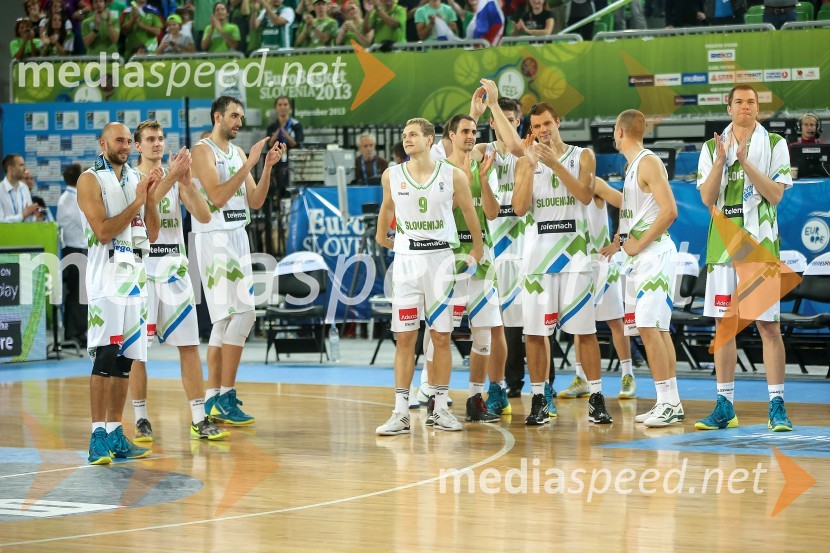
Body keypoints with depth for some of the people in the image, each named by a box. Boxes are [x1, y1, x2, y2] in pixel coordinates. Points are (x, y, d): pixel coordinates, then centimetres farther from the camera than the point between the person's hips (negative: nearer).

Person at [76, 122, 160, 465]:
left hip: (135, 277, 7)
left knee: (125, 360, 7)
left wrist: (151, 197, -1)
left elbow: (152, 234, 12)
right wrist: (137, 201, -12)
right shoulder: (91, 180, -4)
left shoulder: (136, 179, 15)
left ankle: (116, 434, 11)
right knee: (104, 359, -11)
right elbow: (103, 231, -14)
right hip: (107, 279, -7)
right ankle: (98, 437, -11)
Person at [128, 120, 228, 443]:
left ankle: (199, 420, 3)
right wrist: (170, 177, -31)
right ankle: (141, 419, 10)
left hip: (174, 266, 4)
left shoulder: (178, 178, 10)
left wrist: (187, 182, -16)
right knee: (137, 348, 0)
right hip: (142, 267, -3)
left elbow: (204, 217, -2)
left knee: (189, 344, 0)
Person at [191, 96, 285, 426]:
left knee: (225, 319, 8)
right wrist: (248, 165, -20)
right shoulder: (202, 151, -8)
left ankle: (213, 399, 12)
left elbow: (255, 202, 12)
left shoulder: (238, 153, 16)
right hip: (214, 238, -9)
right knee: (242, 313, -16)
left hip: (238, 238, 9)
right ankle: (225, 395, -13)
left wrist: (268, 166, 1)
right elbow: (217, 197, -19)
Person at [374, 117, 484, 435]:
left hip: (440, 259, -1)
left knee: (441, 337, 3)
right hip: (406, 259, 1)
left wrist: (477, 250, 14)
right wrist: (382, 235, 24)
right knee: (405, 337, -2)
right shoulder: (392, 176, 2)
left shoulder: (453, 176, -3)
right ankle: (400, 413, -1)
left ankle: (441, 409, 10)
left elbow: (470, 213, 9)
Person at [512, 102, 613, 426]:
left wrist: (554, 163, -16)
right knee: (534, 330, 0)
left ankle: (596, 399, 4)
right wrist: (531, 166, -13)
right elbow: (519, 209, -5)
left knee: (585, 329, -2)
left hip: (573, 251, -2)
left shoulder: (582, 156, 5)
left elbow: (586, 195, -12)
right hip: (538, 252, 2)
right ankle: (539, 400, 8)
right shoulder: (525, 163, 8)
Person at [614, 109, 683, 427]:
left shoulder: (648, 162, -12)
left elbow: (669, 211, -21)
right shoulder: (632, 165, 18)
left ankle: (668, 403, -14)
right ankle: (670, 403, 13)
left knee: (648, 326, -14)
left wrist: (639, 244, -17)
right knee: (657, 329, 10)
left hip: (653, 254, -10)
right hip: (638, 257, 10)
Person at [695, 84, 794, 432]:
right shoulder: (712, 147, 10)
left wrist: (745, 162, -17)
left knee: (768, 325, -5)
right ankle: (725, 406, 10)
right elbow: (707, 198, 2)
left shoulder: (774, 144, 2)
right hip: (722, 244, 3)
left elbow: (776, 194, -7)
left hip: (760, 244, -3)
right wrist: (721, 160, -12)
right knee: (724, 324, 4)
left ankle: (777, 406, -1)